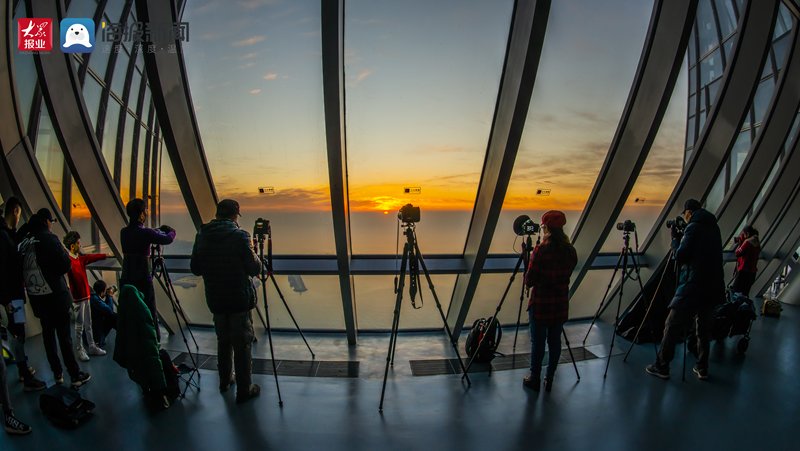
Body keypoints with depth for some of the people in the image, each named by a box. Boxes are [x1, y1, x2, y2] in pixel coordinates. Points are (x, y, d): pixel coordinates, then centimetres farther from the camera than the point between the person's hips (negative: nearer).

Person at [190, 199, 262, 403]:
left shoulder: (202, 235, 1)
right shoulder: (239, 235, -15)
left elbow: (195, 269, 9)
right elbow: (254, 269, -13)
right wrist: (255, 257, 5)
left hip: (215, 300, 6)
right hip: (239, 300, -5)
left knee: (223, 341, 21)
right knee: (242, 344, 4)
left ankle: (224, 381, 35)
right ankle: (244, 390, 12)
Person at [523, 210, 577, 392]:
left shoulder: (540, 251, -18)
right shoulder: (570, 251, -1)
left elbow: (529, 281, -15)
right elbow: (566, 275, 12)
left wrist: (527, 258, -3)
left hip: (540, 304, -5)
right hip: (561, 304, 5)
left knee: (537, 342, 8)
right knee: (555, 341, 15)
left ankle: (534, 379, 22)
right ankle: (549, 380, 27)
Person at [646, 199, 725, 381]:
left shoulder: (693, 227, -10)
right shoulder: (713, 227, 12)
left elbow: (680, 257, -11)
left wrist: (675, 238, 3)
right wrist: (681, 238, 15)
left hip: (693, 286, -8)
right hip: (711, 287, 8)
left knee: (672, 325, -2)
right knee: (704, 327, 15)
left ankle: (661, 367, 2)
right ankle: (702, 369, 21)